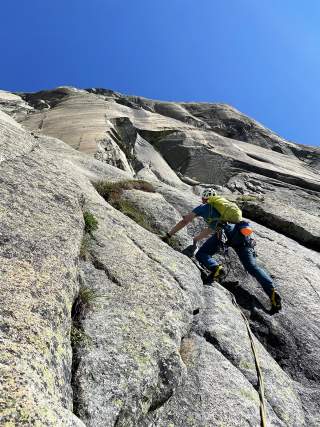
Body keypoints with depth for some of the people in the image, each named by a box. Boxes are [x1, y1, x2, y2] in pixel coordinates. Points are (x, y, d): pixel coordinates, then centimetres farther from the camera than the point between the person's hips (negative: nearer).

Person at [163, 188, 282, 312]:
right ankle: (272, 291, -9)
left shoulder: (203, 207, 21)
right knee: (252, 267, 7)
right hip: (242, 233, 6)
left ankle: (216, 269, -23)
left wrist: (168, 235, 25)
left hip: (227, 231, -6)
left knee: (201, 254, 4)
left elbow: (184, 222, 18)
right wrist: (195, 239, 56)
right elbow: (210, 230, 46)